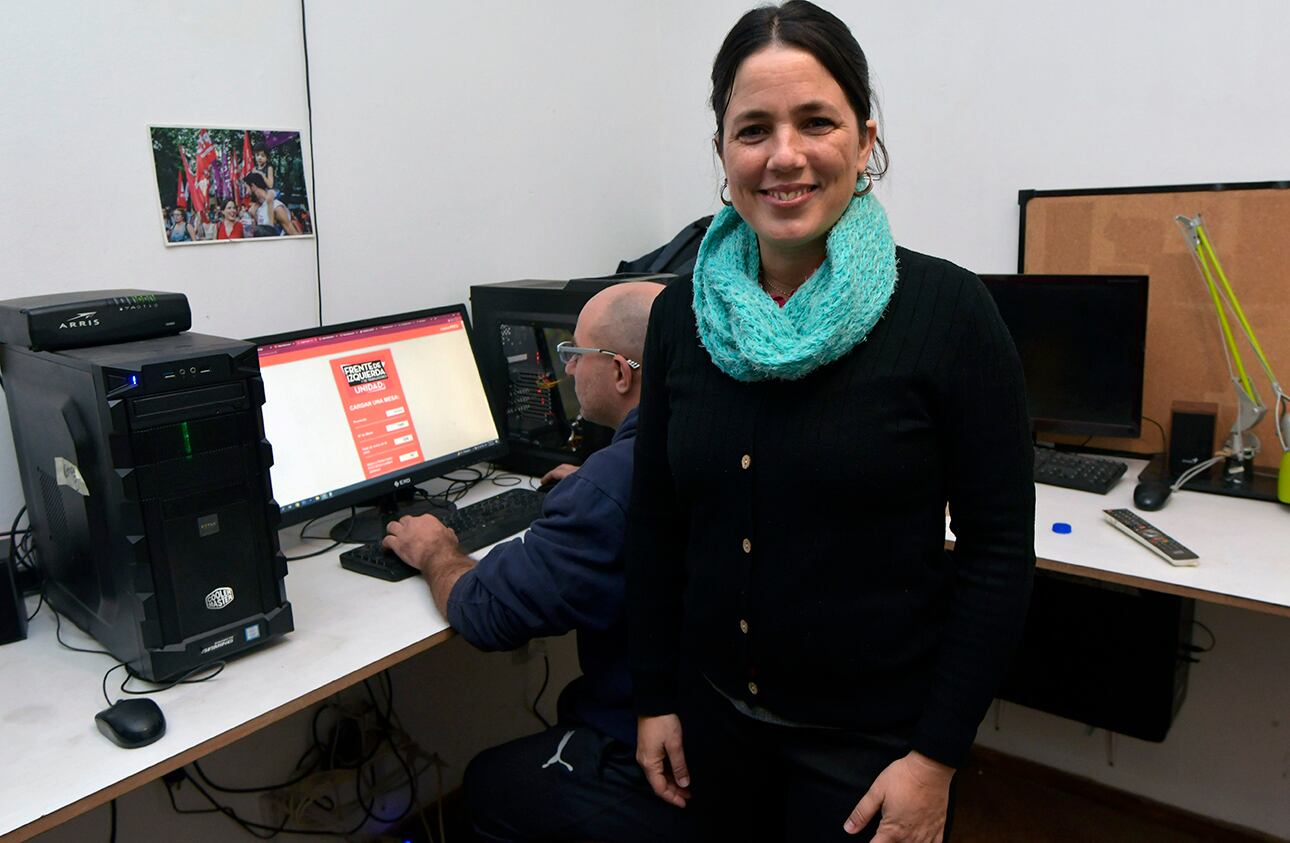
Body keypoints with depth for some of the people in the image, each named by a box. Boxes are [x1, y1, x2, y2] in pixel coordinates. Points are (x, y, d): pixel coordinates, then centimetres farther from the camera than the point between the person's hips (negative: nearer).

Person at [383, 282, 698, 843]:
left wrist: (434, 552, -1)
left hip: (652, 777, -7)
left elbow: (486, 614, -20)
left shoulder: (611, 485, -30)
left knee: (485, 785, 18)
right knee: (567, 712, 31)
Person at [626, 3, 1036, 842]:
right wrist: (656, 697, 5)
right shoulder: (683, 313, -3)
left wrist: (937, 756, -11)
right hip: (716, 713, 4)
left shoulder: (949, 310, -14)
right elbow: (656, 526, 3)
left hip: (872, 738, -3)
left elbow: (1000, 552, -11)